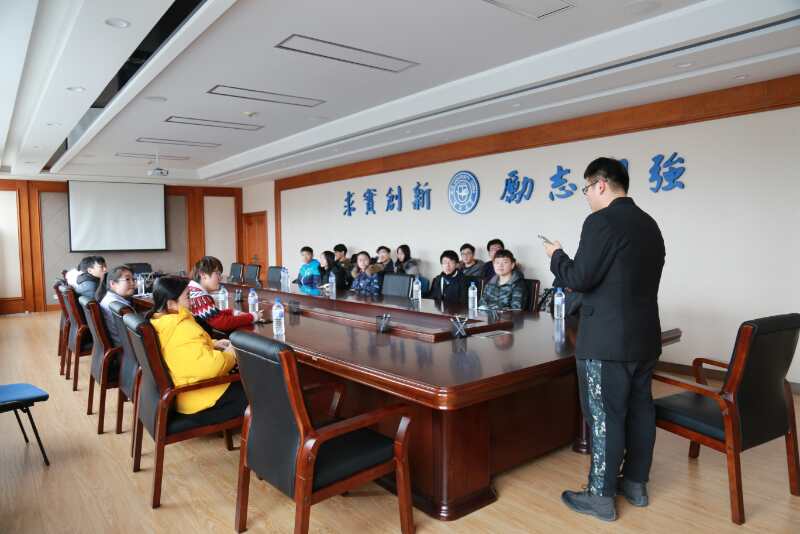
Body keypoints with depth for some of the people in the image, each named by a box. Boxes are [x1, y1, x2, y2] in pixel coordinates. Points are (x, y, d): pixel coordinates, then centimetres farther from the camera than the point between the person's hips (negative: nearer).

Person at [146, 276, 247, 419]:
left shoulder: (158, 322, 3)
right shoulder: (181, 327, -29)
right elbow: (210, 366, -36)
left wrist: (212, 344, 8)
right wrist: (230, 355, -16)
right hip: (198, 400, -10)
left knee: (240, 382, 23)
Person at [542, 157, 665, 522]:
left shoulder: (601, 221, -15)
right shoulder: (649, 224, 12)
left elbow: (579, 279, -17)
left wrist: (557, 255, 1)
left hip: (607, 340, -9)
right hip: (644, 335, 9)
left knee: (605, 416, 0)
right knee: (639, 409, 16)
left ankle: (602, 497, 12)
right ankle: (635, 483, 30)